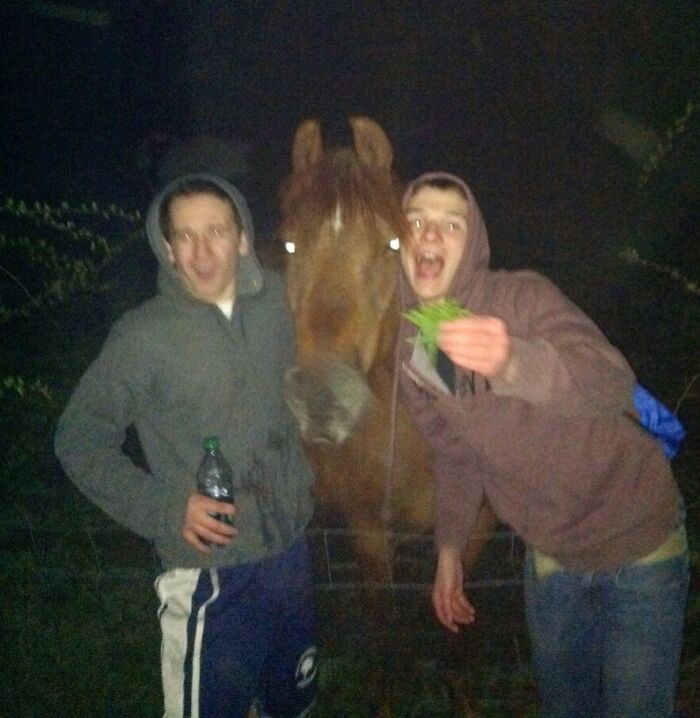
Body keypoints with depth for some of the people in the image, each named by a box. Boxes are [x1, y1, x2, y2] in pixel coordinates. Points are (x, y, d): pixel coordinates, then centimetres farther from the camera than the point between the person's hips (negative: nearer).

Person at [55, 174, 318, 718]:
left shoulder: (272, 301, -2)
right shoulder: (143, 337, -16)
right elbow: (80, 440, -8)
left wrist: (297, 480, 8)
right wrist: (164, 506, -18)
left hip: (290, 547, 5)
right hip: (210, 570, -5)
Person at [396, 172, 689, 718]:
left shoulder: (522, 297, -22)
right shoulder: (412, 352, -4)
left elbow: (613, 384, -39)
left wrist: (512, 363, -57)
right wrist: (449, 550, 7)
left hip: (637, 542, -5)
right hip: (550, 554, 5)